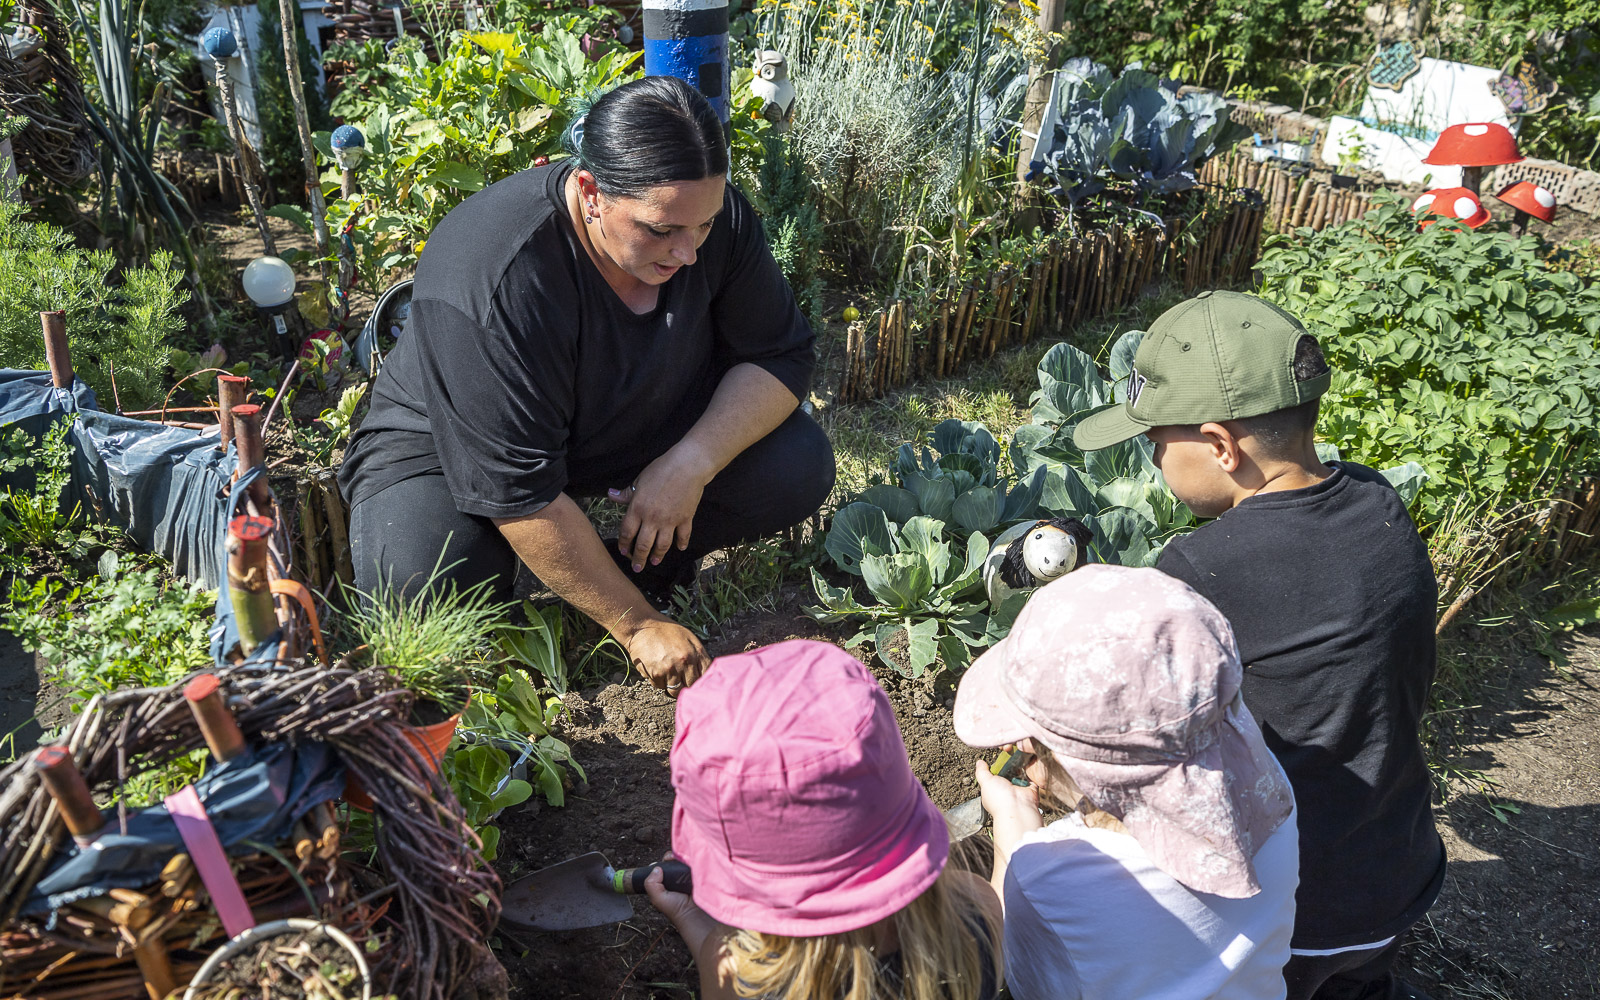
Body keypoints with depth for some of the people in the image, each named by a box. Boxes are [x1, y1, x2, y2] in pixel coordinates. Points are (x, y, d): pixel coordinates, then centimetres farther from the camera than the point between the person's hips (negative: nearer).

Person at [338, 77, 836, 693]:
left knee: (799, 469, -17)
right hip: (456, 445, -4)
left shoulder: (711, 214, -20)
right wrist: (638, 625, -28)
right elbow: (522, 494, -33)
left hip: (644, 425, 5)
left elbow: (780, 355, -11)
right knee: (412, 581, -33)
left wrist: (692, 463, -28)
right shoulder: (488, 285, -37)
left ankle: (640, 562, 5)